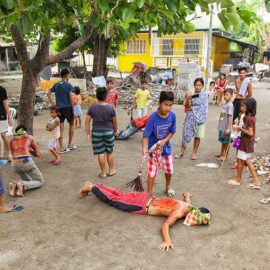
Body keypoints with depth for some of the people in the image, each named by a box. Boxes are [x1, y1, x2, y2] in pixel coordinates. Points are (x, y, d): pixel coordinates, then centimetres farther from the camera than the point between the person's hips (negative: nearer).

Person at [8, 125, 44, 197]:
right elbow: (38, 154, 16)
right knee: (41, 181, 16)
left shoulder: (12, 140, 23)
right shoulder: (30, 137, 17)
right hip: (27, 162, -4)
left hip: (15, 164, 4)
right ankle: (22, 185, -12)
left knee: (28, 181, 28)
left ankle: (14, 185, -2)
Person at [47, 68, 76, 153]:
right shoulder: (69, 85, -7)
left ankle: (62, 148, 7)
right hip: (68, 108, -4)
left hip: (59, 109, 4)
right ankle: (70, 144, 21)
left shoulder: (56, 85, 8)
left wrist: (53, 104, 5)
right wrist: (73, 111, -6)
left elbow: (49, 94, 4)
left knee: (61, 128, 5)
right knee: (72, 124, 16)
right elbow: (71, 99, -11)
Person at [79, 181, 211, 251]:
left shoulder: (188, 205, -1)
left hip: (147, 198, 7)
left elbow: (186, 196, 21)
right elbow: (165, 225, -36)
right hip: (143, 205, -7)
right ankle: (91, 187, 20)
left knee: (120, 195, 18)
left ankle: (92, 186, 30)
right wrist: (167, 241, -45)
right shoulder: (180, 212, -26)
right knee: (112, 200, 7)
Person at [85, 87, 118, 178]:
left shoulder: (92, 107, -7)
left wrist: (88, 133, 3)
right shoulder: (111, 107, -9)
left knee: (100, 153, 6)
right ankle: (111, 170, 26)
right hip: (109, 132, 0)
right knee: (109, 152, 14)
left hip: (97, 132, 0)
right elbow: (114, 121, -2)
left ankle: (103, 173, 16)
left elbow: (87, 121, -5)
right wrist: (115, 131, 14)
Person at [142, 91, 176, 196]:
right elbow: (146, 135, -25)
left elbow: (172, 131, -2)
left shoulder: (172, 115, -14)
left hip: (166, 148, 4)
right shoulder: (153, 117, -25)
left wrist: (164, 141, -19)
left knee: (169, 170, 21)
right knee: (152, 172, 2)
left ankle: (168, 186, 48)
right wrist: (144, 149, -38)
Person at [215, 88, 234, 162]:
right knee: (222, 141, 20)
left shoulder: (230, 105, -18)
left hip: (226, 128, -8)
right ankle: (221, 154, 34)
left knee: (226, 142, 4)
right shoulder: (224, 104, 7)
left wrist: (228, 128, -22)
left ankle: (225, 156, 16)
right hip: (222, 127, 8)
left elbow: (230, 117, -21)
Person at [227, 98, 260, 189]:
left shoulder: (249, 118, -23)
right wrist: (241, 128, 3)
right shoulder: (250, 117, 7)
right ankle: (256, 181, 18)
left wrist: (240, 128, -18)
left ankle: (238, 179, 22)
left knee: (240, 160, 5)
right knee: (247, 161, 15)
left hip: (246, 143, -10)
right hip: (247, 143, 10)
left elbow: (250, 133, -25)